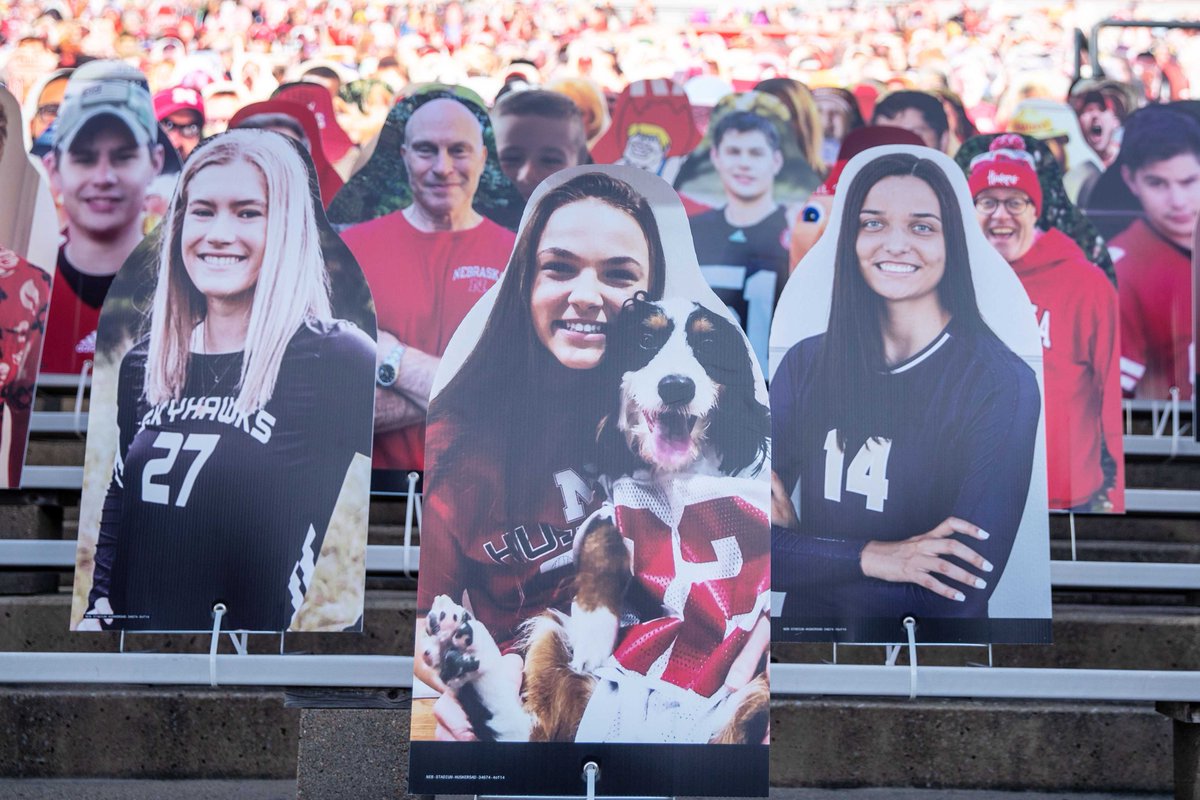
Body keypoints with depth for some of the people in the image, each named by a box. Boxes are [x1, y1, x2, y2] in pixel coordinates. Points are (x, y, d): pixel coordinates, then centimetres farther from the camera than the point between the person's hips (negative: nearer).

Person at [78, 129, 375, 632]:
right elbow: (119, 504, 14)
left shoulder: (332, 359, -16)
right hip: (133, 622, 5)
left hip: (264, 626, -5)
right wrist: (99, 608, 2)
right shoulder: (142, 366, 4)